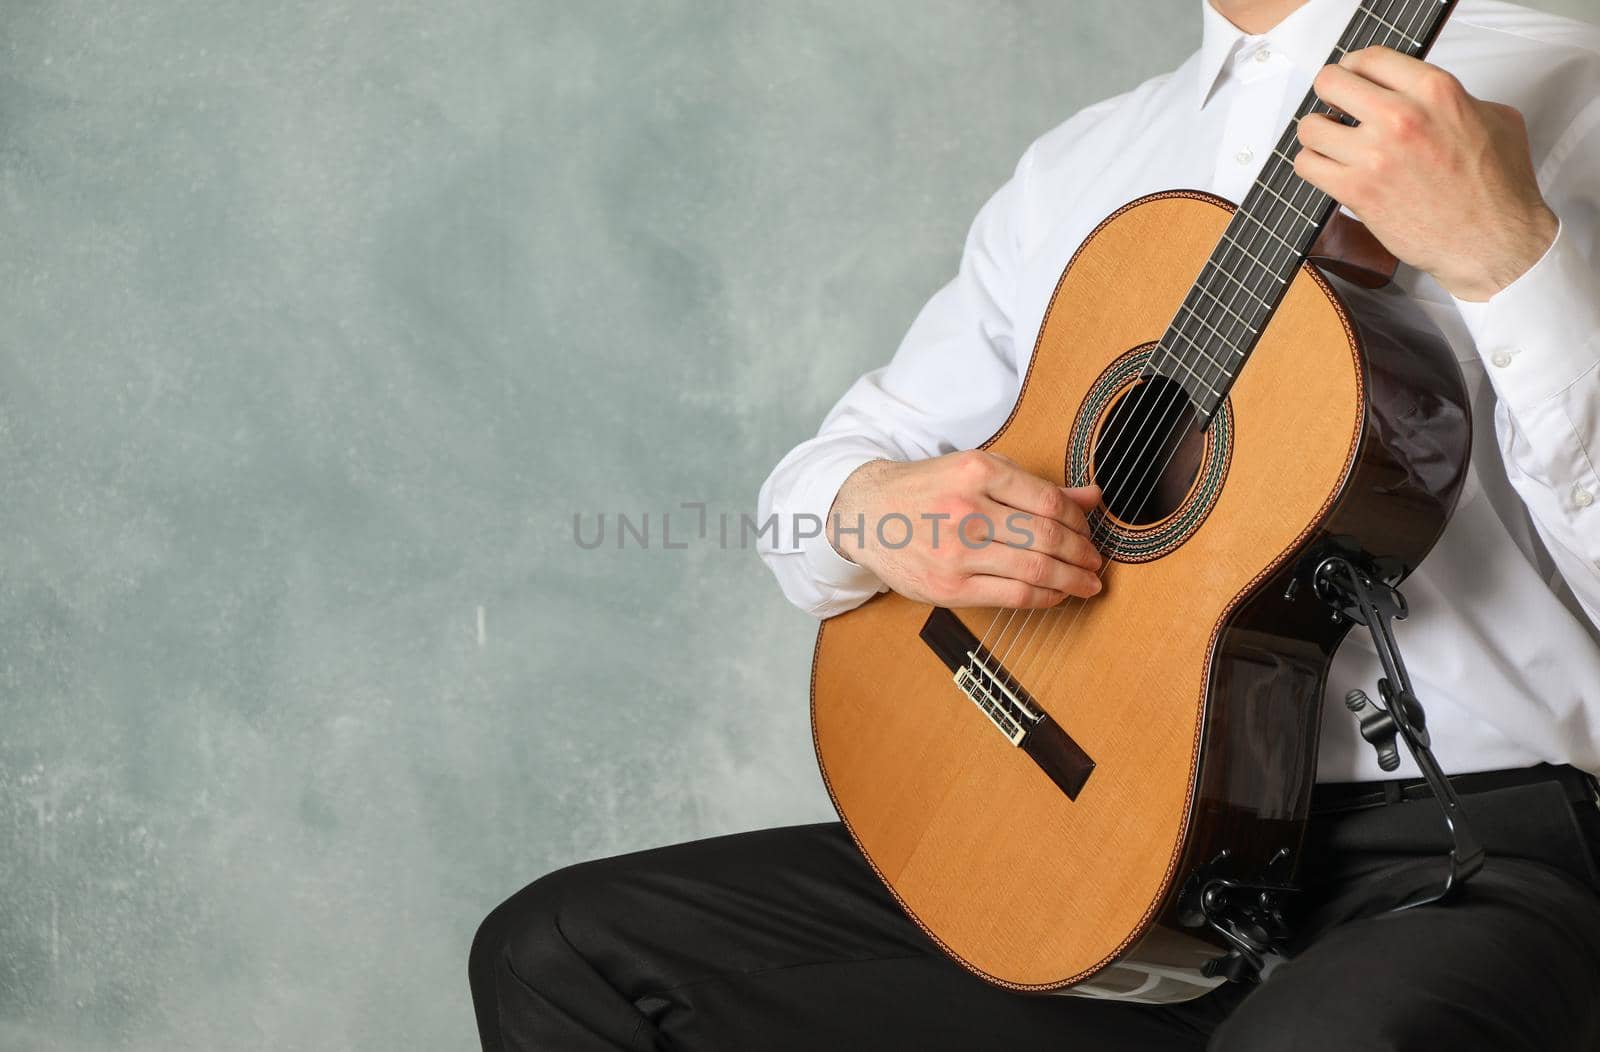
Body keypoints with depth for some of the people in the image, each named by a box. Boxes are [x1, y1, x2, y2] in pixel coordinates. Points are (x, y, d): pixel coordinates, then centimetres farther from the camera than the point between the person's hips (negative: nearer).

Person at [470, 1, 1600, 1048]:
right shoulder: (1077, 167, 16)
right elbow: (826, 473, 18)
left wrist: (1508, 254, -27)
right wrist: (870, 511, -6)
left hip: (1443, 844, -6)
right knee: (556, 954, -3)